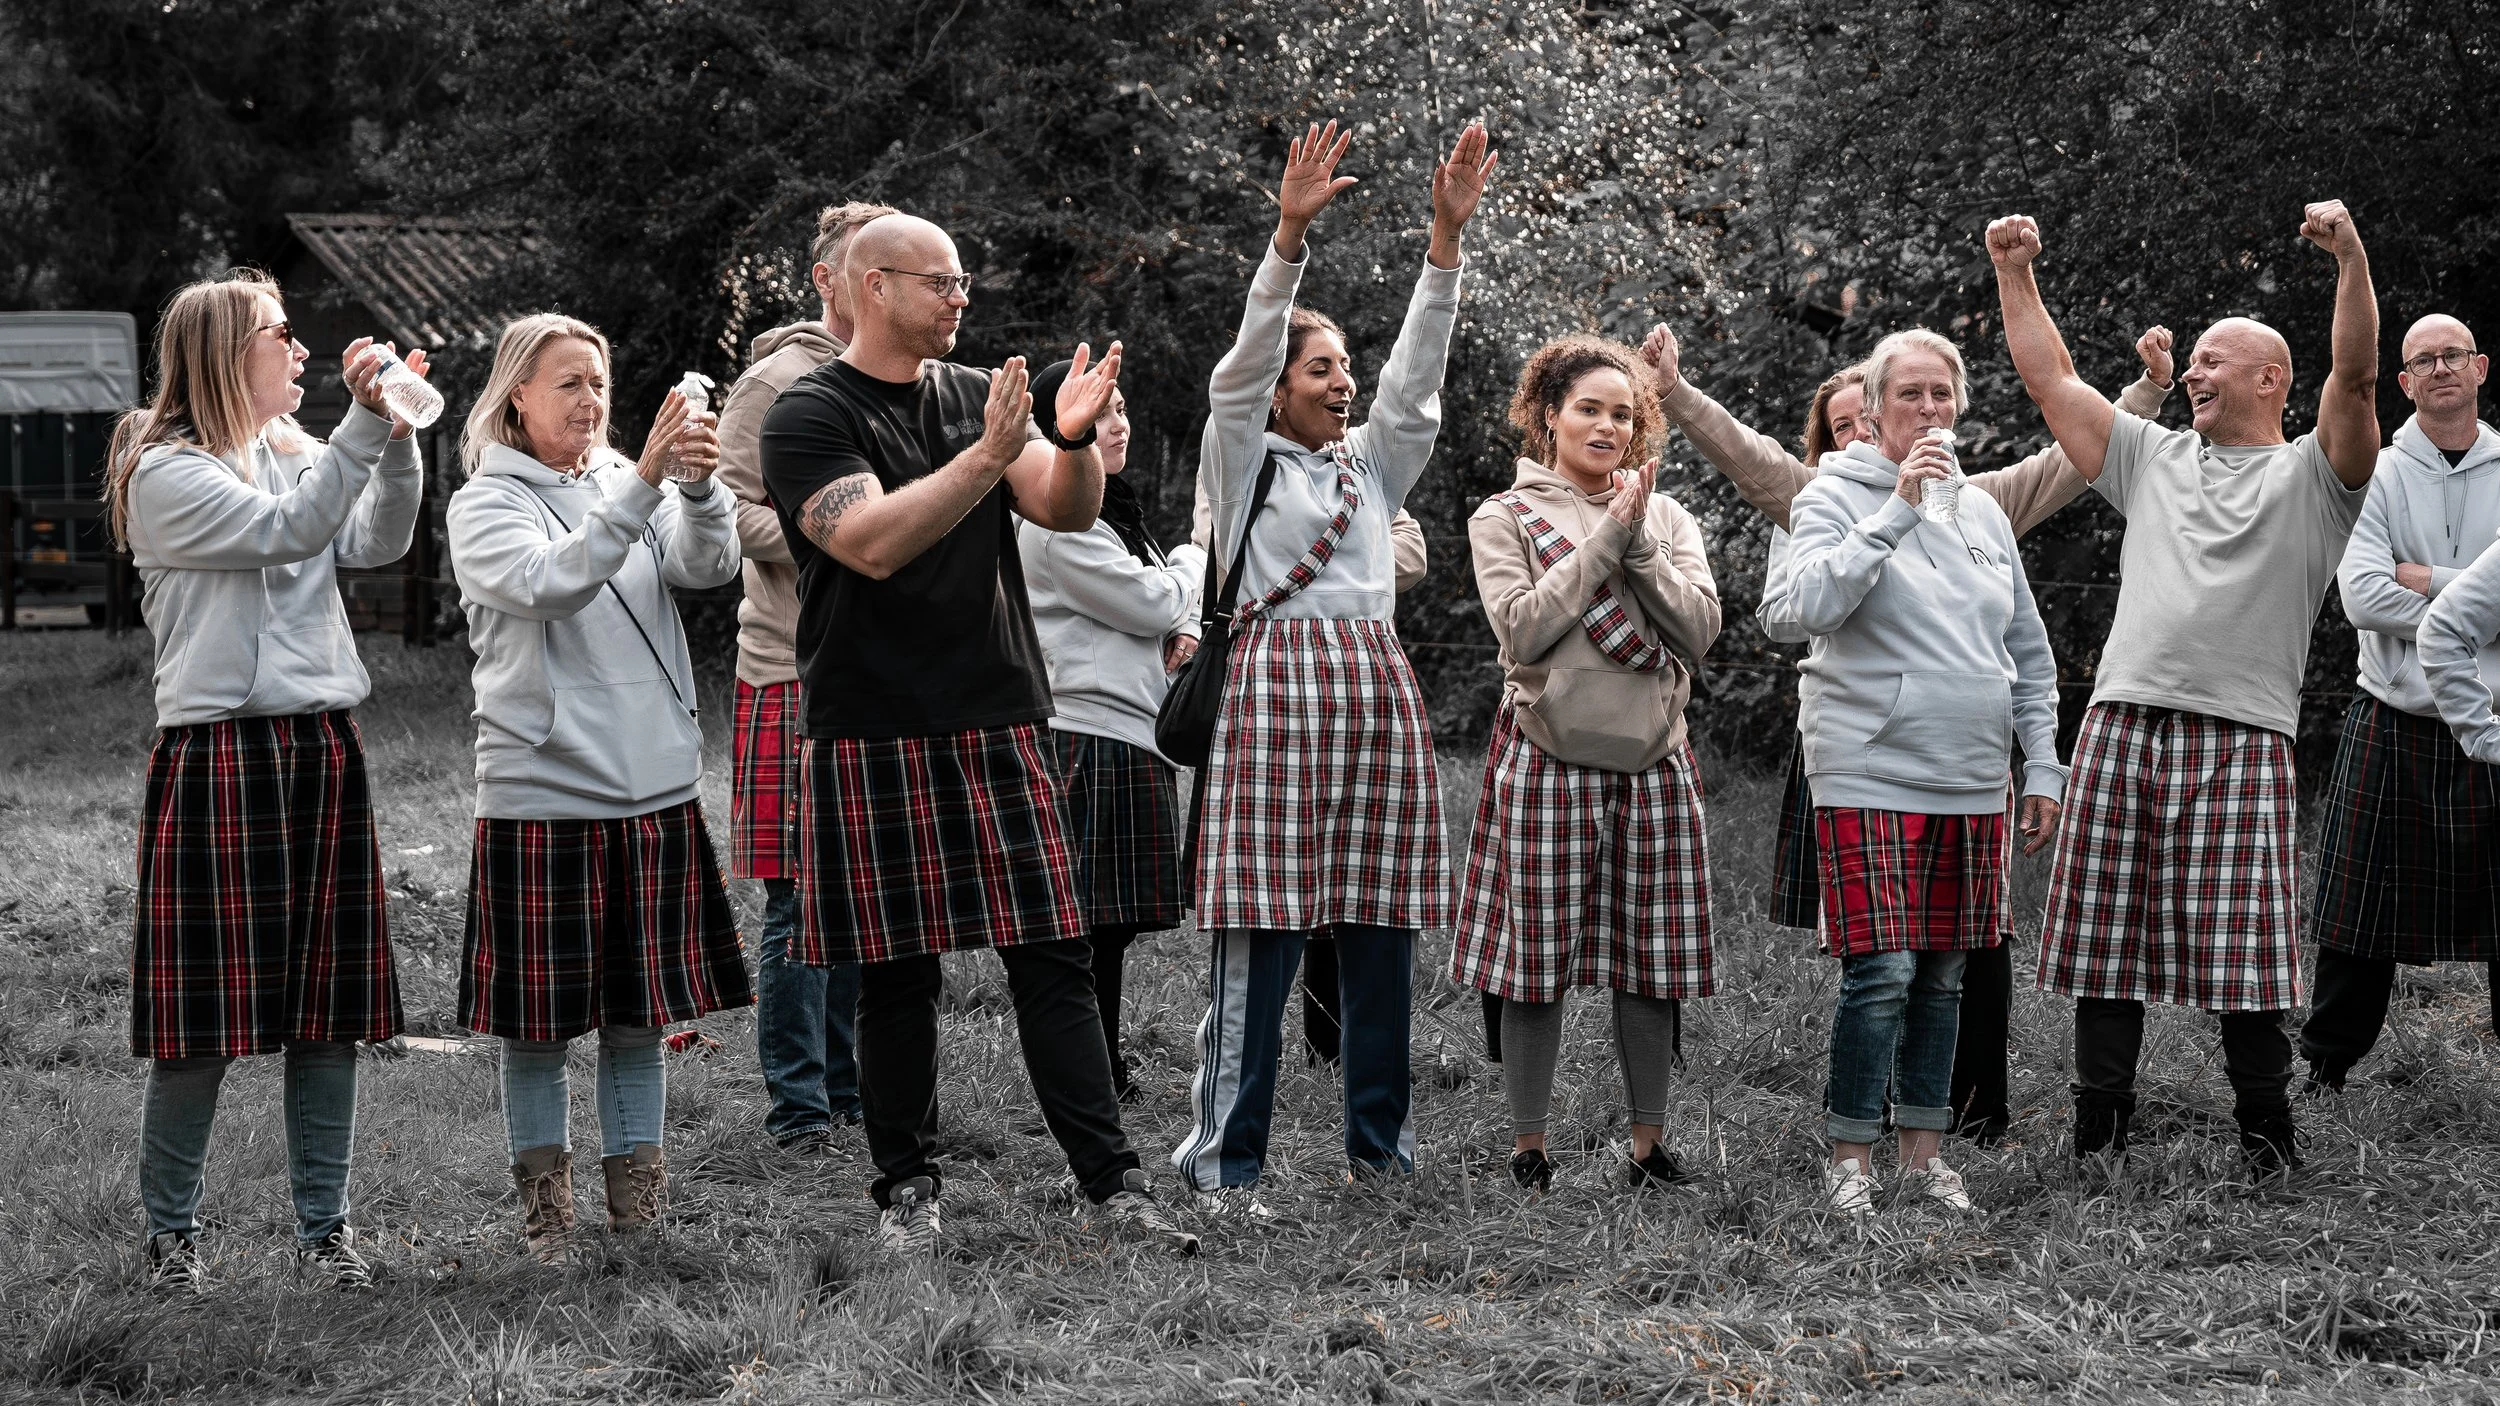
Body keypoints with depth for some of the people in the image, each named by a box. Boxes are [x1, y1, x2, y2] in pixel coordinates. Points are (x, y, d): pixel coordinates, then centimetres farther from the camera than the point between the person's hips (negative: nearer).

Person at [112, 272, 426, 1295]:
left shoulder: (296, 452, 15)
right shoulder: (165, 473, -6)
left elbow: (378, 541, 4)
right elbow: (288, 530, -17)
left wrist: (397, 438, -9)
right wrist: (364, 424, -20)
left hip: (321, 748, 6)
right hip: (218, 751, -6)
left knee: (330, 1003, 6)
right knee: (204, 1015, -3)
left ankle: (322, 1226, 15)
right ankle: (171, 1231, 11)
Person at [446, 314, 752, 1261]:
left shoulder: (628, 487, 11)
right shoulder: (484, 505, -2)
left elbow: (709, 566, -7)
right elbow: (551, 582, -21)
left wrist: (699, 485, -26)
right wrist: (644, 484, -29)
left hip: (655, 792, 4)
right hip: (539, 795, -4)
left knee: (641, 1012, 8)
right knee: (538, 1021, 1)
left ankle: (639, 1214, 16)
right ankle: (545, 1213, 12)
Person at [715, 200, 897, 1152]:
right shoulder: (776, 381, -6)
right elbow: (732, 511, -13)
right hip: (798, 676, -7)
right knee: (802, 900, -5)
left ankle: (846, 1083, 20)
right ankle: (798, 1104, 2)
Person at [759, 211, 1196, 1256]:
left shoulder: (978, 395, 13)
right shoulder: (809, 416, -3)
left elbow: (1070, 512, 3)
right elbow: (872, 542, -18)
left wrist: (1073, 437, -18)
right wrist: (986, 457, -24)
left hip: (999, 719, 4)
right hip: (873, 731, -4)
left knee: (1052, 954, -1)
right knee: (898, 973, 3)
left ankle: (1111, 1181, -1)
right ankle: (906, 1189, 15)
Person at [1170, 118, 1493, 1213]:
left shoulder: (1374, 462, 19)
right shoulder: (1242, 458, 6)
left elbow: (1415, 367, 9)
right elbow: (1246, 358, -8)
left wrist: (1448, 232, -2)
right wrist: (1291, 232, -21)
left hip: (1375, 691, 5)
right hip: (1274, 685, -5)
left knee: (1380, 929, 6)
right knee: (1260, 931, -8)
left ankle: (1380, 1148, 15)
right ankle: (1224, 1164, -6)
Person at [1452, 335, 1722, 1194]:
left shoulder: (1667, 517, 12)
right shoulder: (1504, 517, 3)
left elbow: (1699, 631, -1)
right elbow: (1524, 629, -13)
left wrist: (1640, 542, -10)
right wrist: (1608, 537, -12)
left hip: (1653, 762, 3)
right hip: (1548, 761, -3)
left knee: (1650, 961, 5)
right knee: (1538, 961, 0)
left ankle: (1649, 1141, 16)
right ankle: (1528, 1147, 9)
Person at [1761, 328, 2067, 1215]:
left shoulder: (1983, 511, 15)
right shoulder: (1837, 495, -2)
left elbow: (2029, 653, 21)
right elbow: (1808, 602, -20)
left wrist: (2043, 767, 15)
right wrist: (1897, 509, -21)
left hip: (1970, 783, 6)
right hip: (1872, 777, -6)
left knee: (1944, 972, 9)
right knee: (1881, 972, -11)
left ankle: (1922, 1150, 17)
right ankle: (1851, 1156, 0)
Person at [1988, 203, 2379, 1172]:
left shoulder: (2308, 475, 9)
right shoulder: (2152, 460, 22)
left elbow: (2356, 376, -7)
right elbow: (2050, 379, 24)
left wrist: (2351, 255, -18)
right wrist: (2014, 274, 20)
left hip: (2242, 738, -4)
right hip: (2122, 727, 4)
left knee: (2244, 955, -5)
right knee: (2104, 946, 4)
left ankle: (2268, 1143, 7)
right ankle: (2098, 1136, 13)